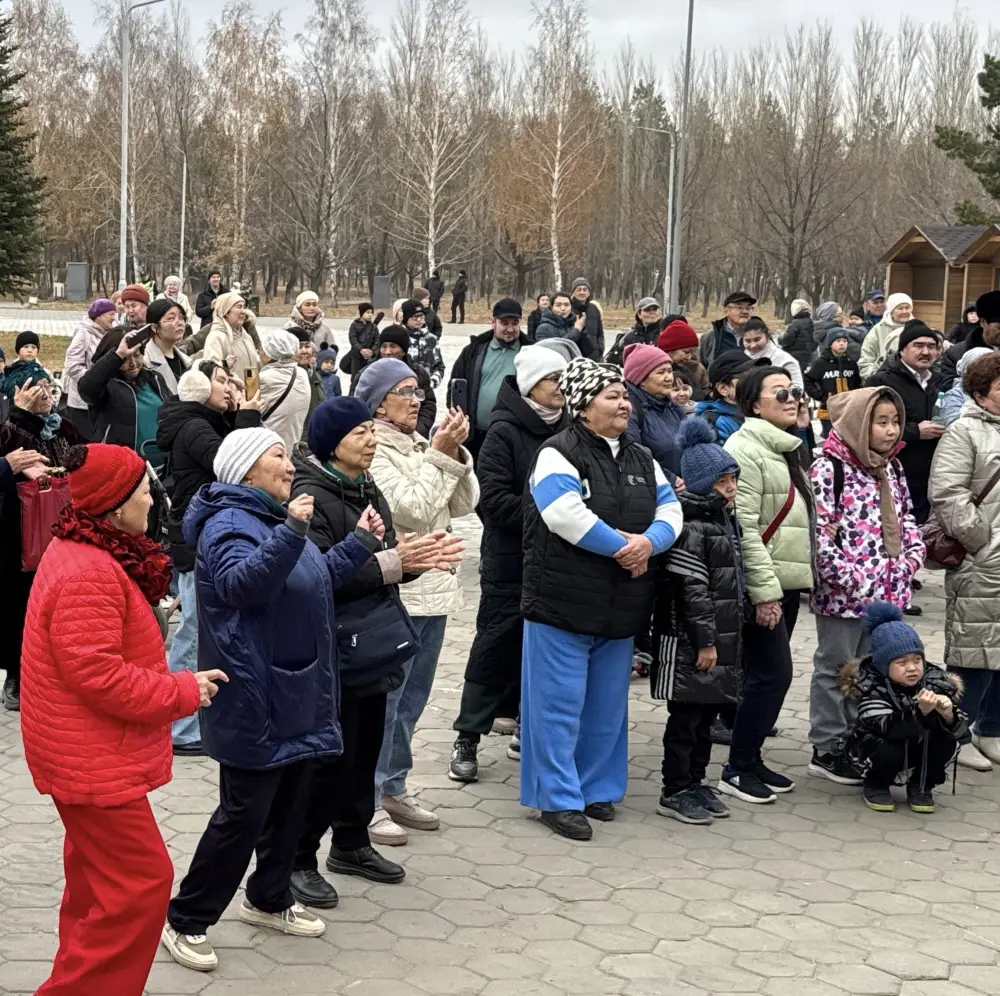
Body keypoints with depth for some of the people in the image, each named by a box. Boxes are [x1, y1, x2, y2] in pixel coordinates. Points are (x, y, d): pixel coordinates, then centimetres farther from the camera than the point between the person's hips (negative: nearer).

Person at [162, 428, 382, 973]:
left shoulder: (272, 516, 15)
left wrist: (360, 542, 15)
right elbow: (240, 585, -34)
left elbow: (318, 578, 25)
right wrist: (290, 534, -43)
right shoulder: (230, 523, -16)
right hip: (254, 699, -10)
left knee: (289, 802, 17)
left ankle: (269, 899, 32)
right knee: (244, 812, -6)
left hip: (292, 693, 10)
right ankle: (186, 921, 5)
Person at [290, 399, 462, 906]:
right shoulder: (312, 498, -16)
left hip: (372, 645, 8)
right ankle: (298, 859, 11)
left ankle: (352, 844, 32)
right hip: (335, 651, -8)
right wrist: (390, 563, -25)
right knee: (330, 756, -2)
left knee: (364, 749, 16)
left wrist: (418, 558, -2)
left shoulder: (367, 491, 11)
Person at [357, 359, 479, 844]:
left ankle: (393, 789, 27)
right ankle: (366, 802, 4)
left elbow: (463, 503, 9)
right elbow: (411, 509, -20)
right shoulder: (372, 453, -11)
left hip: (433, 590, 9)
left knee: (410, 700, 16)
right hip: (394, 595, -9)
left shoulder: (421, 445, 13)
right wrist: (440, 457, -16)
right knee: (382, 703, -4)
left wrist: (455, 453, -4)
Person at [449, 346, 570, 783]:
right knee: (495, 648, 1)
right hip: (510, 561, -5)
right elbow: (494, 499, -17)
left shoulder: (567, 430, 6)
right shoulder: (505, 432, -10)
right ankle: (467, 738, 10)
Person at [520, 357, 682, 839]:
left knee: (607, 705, 14)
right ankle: (558, 798, 6)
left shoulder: (641, 459, 15)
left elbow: (670, 510, 9)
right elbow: (565, 514, -24)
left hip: (620, 609, 7)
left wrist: (648, 541, -13)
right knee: (559, 704, -2)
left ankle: (597, 788, 27)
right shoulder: (558, 454, -9)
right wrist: (621, 545, -18)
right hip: (563, 602, -7)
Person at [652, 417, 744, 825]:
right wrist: (705, 640, -19)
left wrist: (732, 635, 20)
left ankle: (695, 783, 24)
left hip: (722, 639, 9)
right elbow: (690, 589, -20)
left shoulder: (726, 519, 14)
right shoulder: (690, 525, -16)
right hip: (689, 642, -9)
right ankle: (675, 792, 6)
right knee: (686, 716, -2)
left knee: (707, 715, 15)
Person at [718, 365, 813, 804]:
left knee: (767, 674, 12)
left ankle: (750, 759, 20)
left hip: (788, 581, 9)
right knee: (772, 673, -9)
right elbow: (744, 527, -19)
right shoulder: (746, 448, -14)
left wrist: (786, 585, 18)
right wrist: (764, 592, -21)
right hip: (764, 586, -9)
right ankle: (737, 769, 1)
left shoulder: (785, 449, 16)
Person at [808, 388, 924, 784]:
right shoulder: (829, 468, -14)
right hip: (843, 594, -7)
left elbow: (906, 518, 20)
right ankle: (826, 749, 14)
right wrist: (848, 577, -21)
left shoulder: (891, 467, 11)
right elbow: (818, 530, -19)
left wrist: (912, 557, 3)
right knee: (835, 669, 5)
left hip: (886, 591, 7)